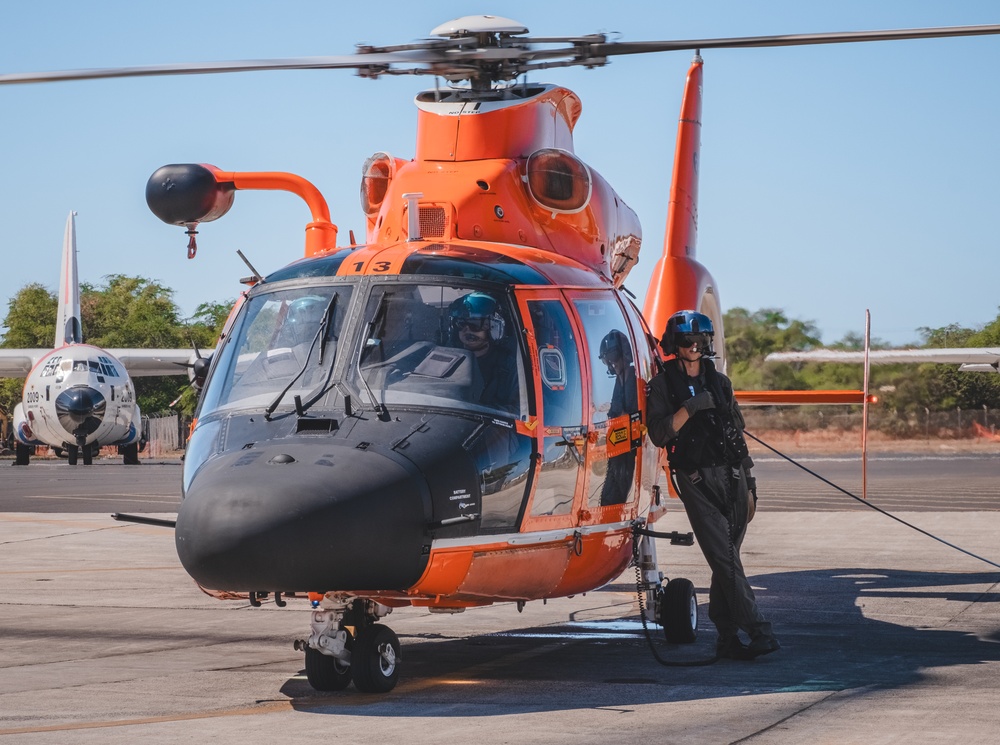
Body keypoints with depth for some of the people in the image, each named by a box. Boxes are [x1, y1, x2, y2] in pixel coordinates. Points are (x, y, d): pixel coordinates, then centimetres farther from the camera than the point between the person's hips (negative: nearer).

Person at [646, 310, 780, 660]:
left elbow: (738, 432, 18)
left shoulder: (720, 382, 15)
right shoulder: (663, 385, 3)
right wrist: (690, 408, -19)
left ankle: (727, 638, 10)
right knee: (725, 558, -12)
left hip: (732, 477, 4)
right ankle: (758, 631, -18)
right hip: (696, 480, -4)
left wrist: (749, 480, 14)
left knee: (726, 559, 5)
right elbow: (658, 434, -8)